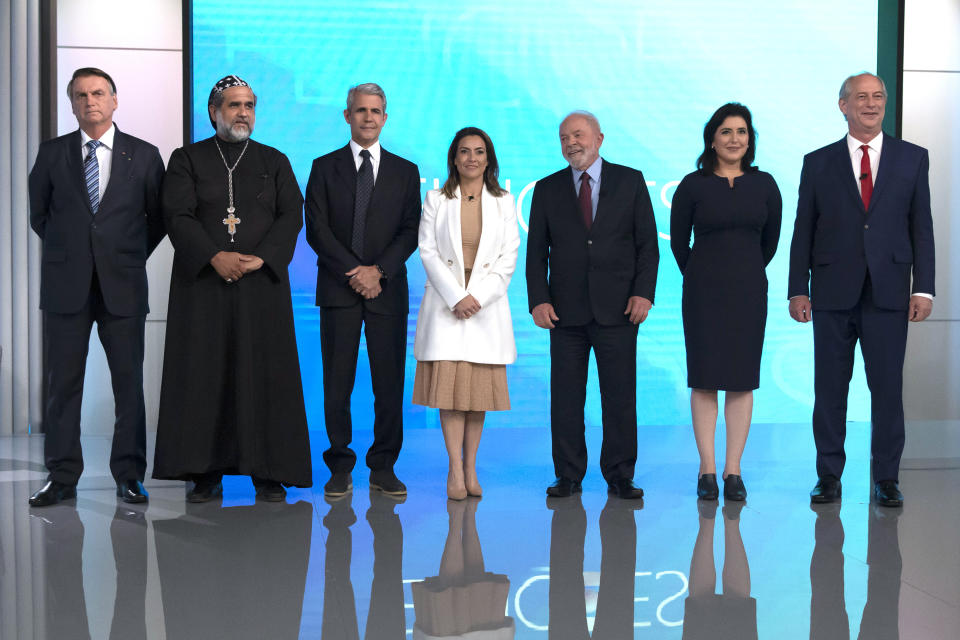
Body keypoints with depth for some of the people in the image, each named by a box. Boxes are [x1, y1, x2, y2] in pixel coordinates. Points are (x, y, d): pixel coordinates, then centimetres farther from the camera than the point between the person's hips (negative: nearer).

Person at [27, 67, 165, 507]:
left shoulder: (144, 156, 4)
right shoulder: (52, 153, 7)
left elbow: (158, 217, 11)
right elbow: (39, 213, 16)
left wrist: (131, 257, 7)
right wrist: (67, 252, 12)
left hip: (123, 286, -1)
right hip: (66, 286, 1)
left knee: (129, 383, 1)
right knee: (63, 383, 3)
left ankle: (129, 475, 10)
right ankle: (62, 478, 11)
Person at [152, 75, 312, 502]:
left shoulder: (275, 161, 14)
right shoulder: (187, 159, 9)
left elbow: (291, 215, 3)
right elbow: (178, 215, -3)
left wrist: (262, 258, -13)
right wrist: (214, 256, -17)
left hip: (262, 284, 1)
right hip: (203, 283, -1)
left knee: (264, 374, -1)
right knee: (204, 374, -1)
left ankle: (269, 474, 4)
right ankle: (206, 474, 6)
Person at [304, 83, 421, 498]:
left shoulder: (405, 171, 12)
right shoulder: (324, 168, 9)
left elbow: (411, 231, 4)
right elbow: (316, 229, 0)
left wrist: (378, 270, -10)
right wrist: (352, 271, -11)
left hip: (388, 289, 1)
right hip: (338, 290, -1)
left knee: (389, 382, 0)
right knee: (337, 383, -1)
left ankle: (383, 467, 10)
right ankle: (340, 467, 9)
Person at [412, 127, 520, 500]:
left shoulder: (504, 202, 8)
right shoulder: (436, 200, 6)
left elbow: (508, 258, 3)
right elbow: (428, 252, -1)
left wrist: (478, 296, -10)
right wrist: (456, 297, -11)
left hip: (487, 305, 1)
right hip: (445, 303, -1)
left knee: (480, 386, 1)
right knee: (448, 384, -7)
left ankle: (470, 467, 9)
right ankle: (456, 470, -2)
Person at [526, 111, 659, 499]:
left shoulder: (630, 181, 7)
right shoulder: (547, 190, 10)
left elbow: (647, 243, 4)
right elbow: (536, 251, 8)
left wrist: (644, 292, -7)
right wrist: (538, 300, -4)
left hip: (617, 307, -1)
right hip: (566, 310, 1)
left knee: (620, 394, 1)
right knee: (565, 395, 3)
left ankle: (620, 477, 11)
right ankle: (568, 476, 13)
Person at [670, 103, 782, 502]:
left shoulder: (764, 185, 4)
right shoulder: (693, 185, -2)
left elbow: (770, 241, 15)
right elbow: (678, 241, 7)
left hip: (748, 291, 2)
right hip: (703, 293, -2)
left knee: (742, 380, 2)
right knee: (705, 379, -1)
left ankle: (733, 471, 9)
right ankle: (707, 471, 6)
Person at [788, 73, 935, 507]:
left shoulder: (913, 158, 9)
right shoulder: (818, 162, 8)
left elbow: (922, 226, 6)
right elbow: (803, 231, 6)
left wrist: (924, 288, -2)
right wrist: (798, 289, 0)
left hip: (889, 292, 0)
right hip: (833, 294, 0)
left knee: (888, 389, 2)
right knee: (829, 389, 5)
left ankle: (887, 479, 13)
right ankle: (829, 476, 15)